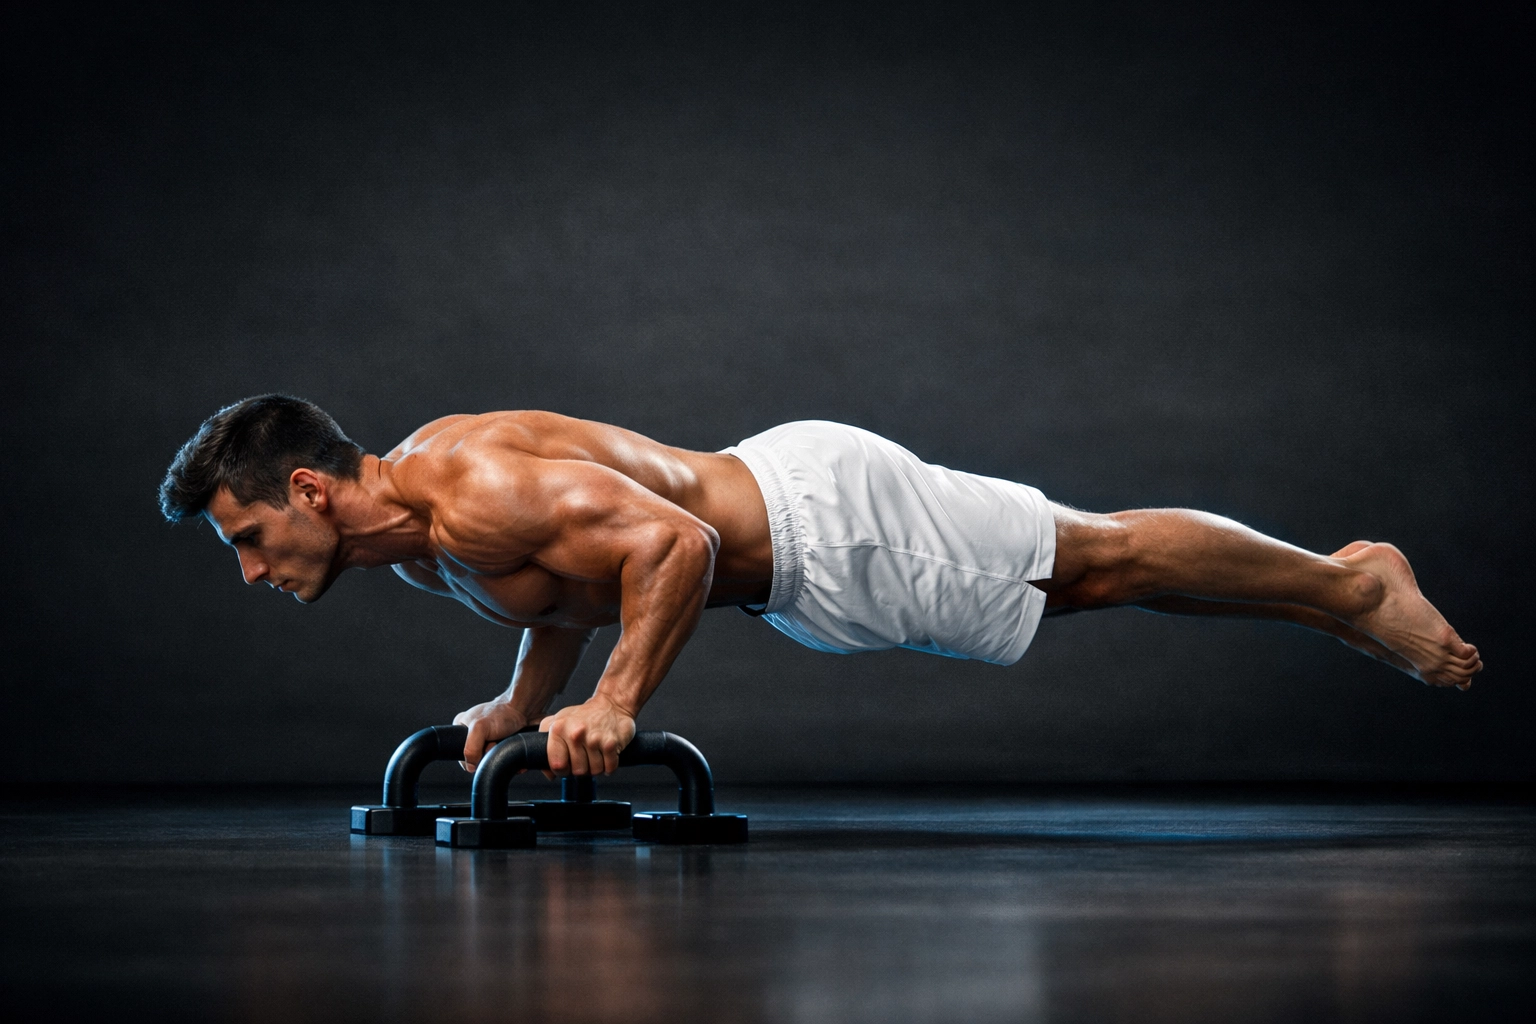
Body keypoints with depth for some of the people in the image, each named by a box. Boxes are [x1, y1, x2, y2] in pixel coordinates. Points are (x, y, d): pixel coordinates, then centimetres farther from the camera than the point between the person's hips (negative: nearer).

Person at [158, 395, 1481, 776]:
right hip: (779, 501, 9)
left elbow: (671, 541, -35)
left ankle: (1349, 586, 21)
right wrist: (522, 703, 11)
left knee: (1102, 560, 4)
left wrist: (616, 705, -33)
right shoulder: (411, 528, 3)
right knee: (1085, 571, 19)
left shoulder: (482, 492, -28)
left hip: (822, 519, -9)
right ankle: (1338, 584, 32)